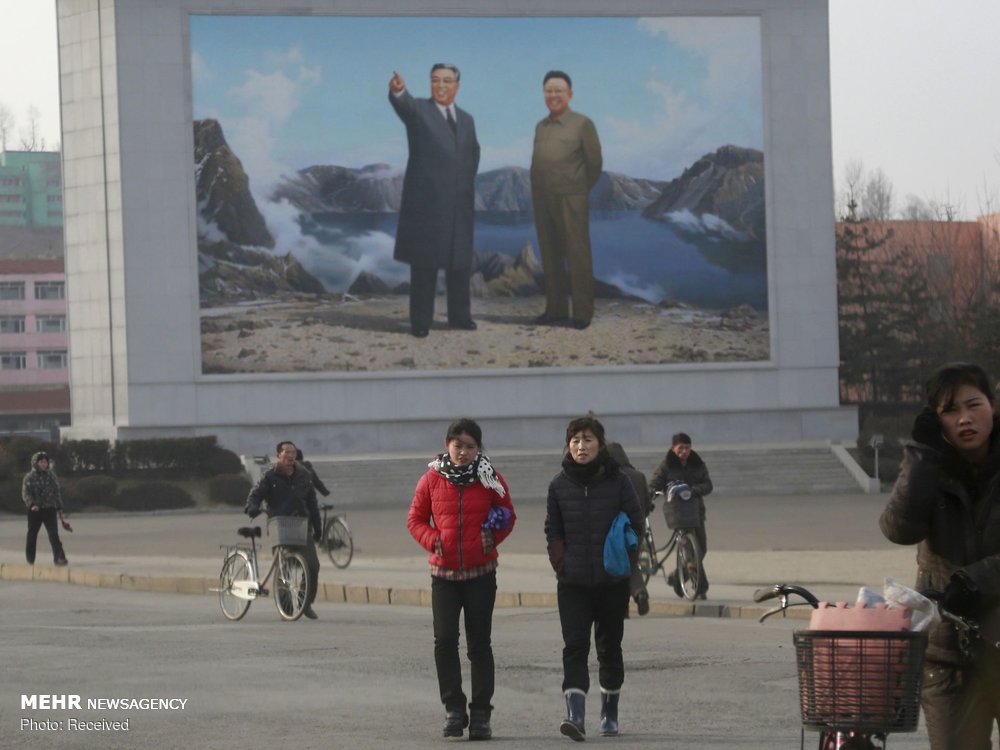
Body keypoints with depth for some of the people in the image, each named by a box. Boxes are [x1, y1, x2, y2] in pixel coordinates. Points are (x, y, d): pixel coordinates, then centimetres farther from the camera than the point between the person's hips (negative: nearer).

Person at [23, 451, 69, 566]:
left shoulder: (51, 475, 9)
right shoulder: (29, 477, 0)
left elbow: (57, 493, 15)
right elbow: (26, 493, -8)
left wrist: (59, 508, 14)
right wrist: (32, 504, -24)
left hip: (50, 510, 1)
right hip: (35, 511, -1)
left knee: (54, 534, -14)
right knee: (32, 535, 8)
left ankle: (59, 557, -23)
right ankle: (30, 560, 22)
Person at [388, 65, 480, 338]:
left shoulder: (466, 120, 16)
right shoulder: (418, 110, -1)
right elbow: (403, 104, -25)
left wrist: (467, 186, 15)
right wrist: (397, 90, -48)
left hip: (460, 203, 5)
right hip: (426, 202, -5)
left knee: (460, 263, 8)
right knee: (424, 264, -2)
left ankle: (460, 316, 19)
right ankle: (420, 322, 1)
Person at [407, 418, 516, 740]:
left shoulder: (489, 479, 0)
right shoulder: (432, 479, 0)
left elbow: (508, 515, 9)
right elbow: (415, 518, 7)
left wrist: (493, 537, -9)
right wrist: (432, 540, -11)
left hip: (481, 572, 0)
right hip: (444, 572, 0)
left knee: (479, 643, 4)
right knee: (444, 640, -8)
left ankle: (480, 714, 10)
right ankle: (454, 709, 2)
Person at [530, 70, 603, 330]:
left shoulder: (582, 124, -3)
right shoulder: (540, 126, 12)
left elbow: (594, 163, 0)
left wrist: (579, 189, 7)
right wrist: (539, 191, 10)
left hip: (570, 201, -5)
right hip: (542, 199, 5)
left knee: (577, 257, -5)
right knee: (551, 257, 9)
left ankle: (582, 313, -2)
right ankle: (555, 310, 15)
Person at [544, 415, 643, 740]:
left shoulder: (618, 481, -2)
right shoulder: (559, 485, 3)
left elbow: (634, 525, 2)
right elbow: (553, 530, 7)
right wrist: (561, 564, -6)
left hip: (613, 582, 0)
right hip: (573, 584, 0)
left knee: (609, 648, 11)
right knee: (575, 647, -12)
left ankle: (609, 714, 25)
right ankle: (575, 715, -22)